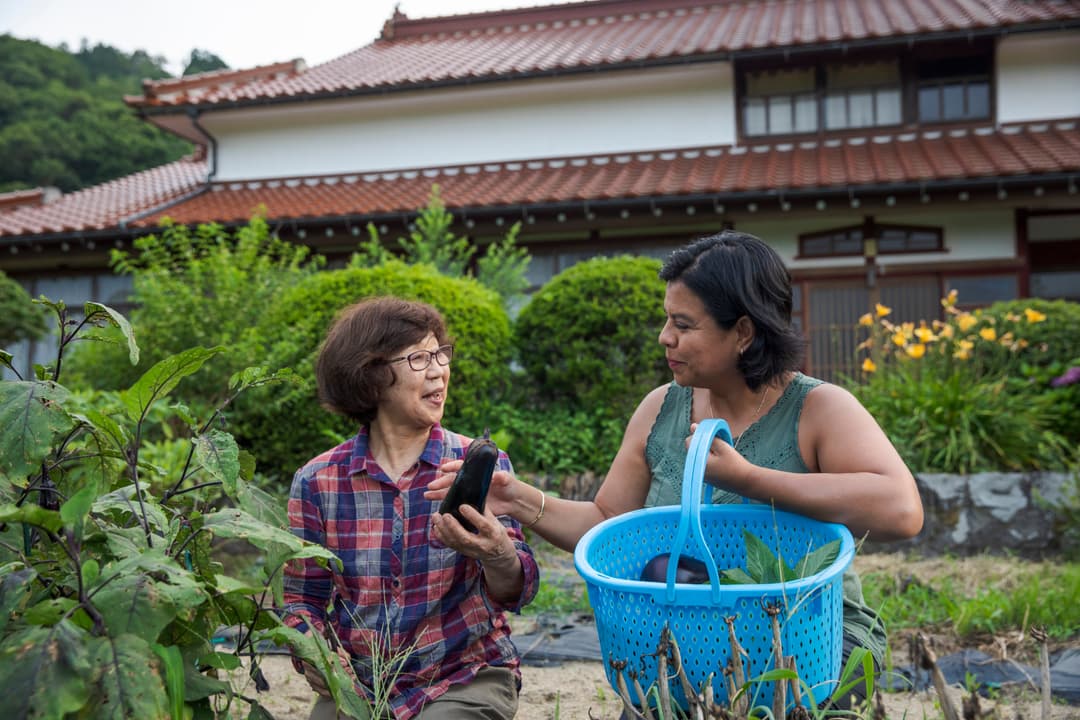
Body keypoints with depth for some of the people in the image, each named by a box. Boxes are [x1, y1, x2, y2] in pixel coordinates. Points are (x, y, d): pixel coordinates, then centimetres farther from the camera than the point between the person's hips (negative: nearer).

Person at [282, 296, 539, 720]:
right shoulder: (317, 482, -3)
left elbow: (516, 593, -12)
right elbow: (302, 598, 8)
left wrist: (498, 556, -34)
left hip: (466, 680, -1)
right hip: (355, 685, 1)